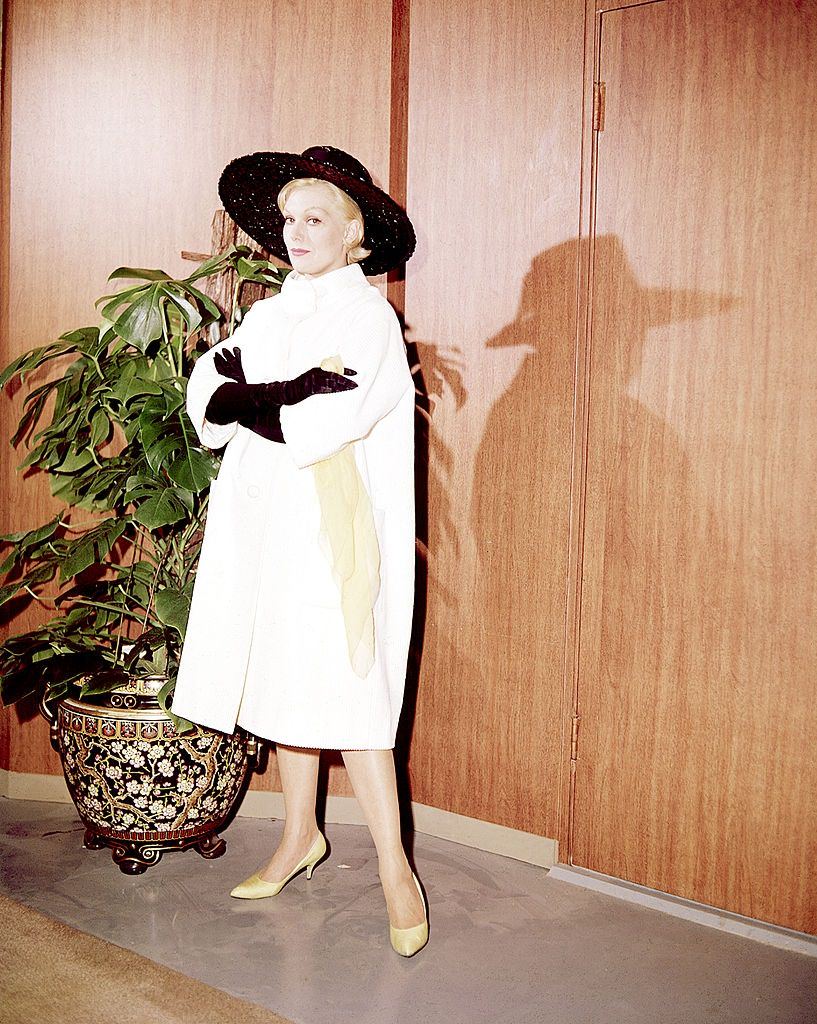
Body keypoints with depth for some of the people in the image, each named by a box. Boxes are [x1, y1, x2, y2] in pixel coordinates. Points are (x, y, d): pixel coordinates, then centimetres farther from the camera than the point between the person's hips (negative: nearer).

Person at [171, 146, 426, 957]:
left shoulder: (367, 315, -6)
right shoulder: (268, 315, 15)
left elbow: (325, 427, -18)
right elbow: (204, 398, 2)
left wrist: (243, 401, -8)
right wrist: (293, 392, -14)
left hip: (331, 525, -7)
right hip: (263, 521, 7)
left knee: (342, 690, -8)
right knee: (281, 679, 13)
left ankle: (394, 866, 3)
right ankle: (300, 836, 29)